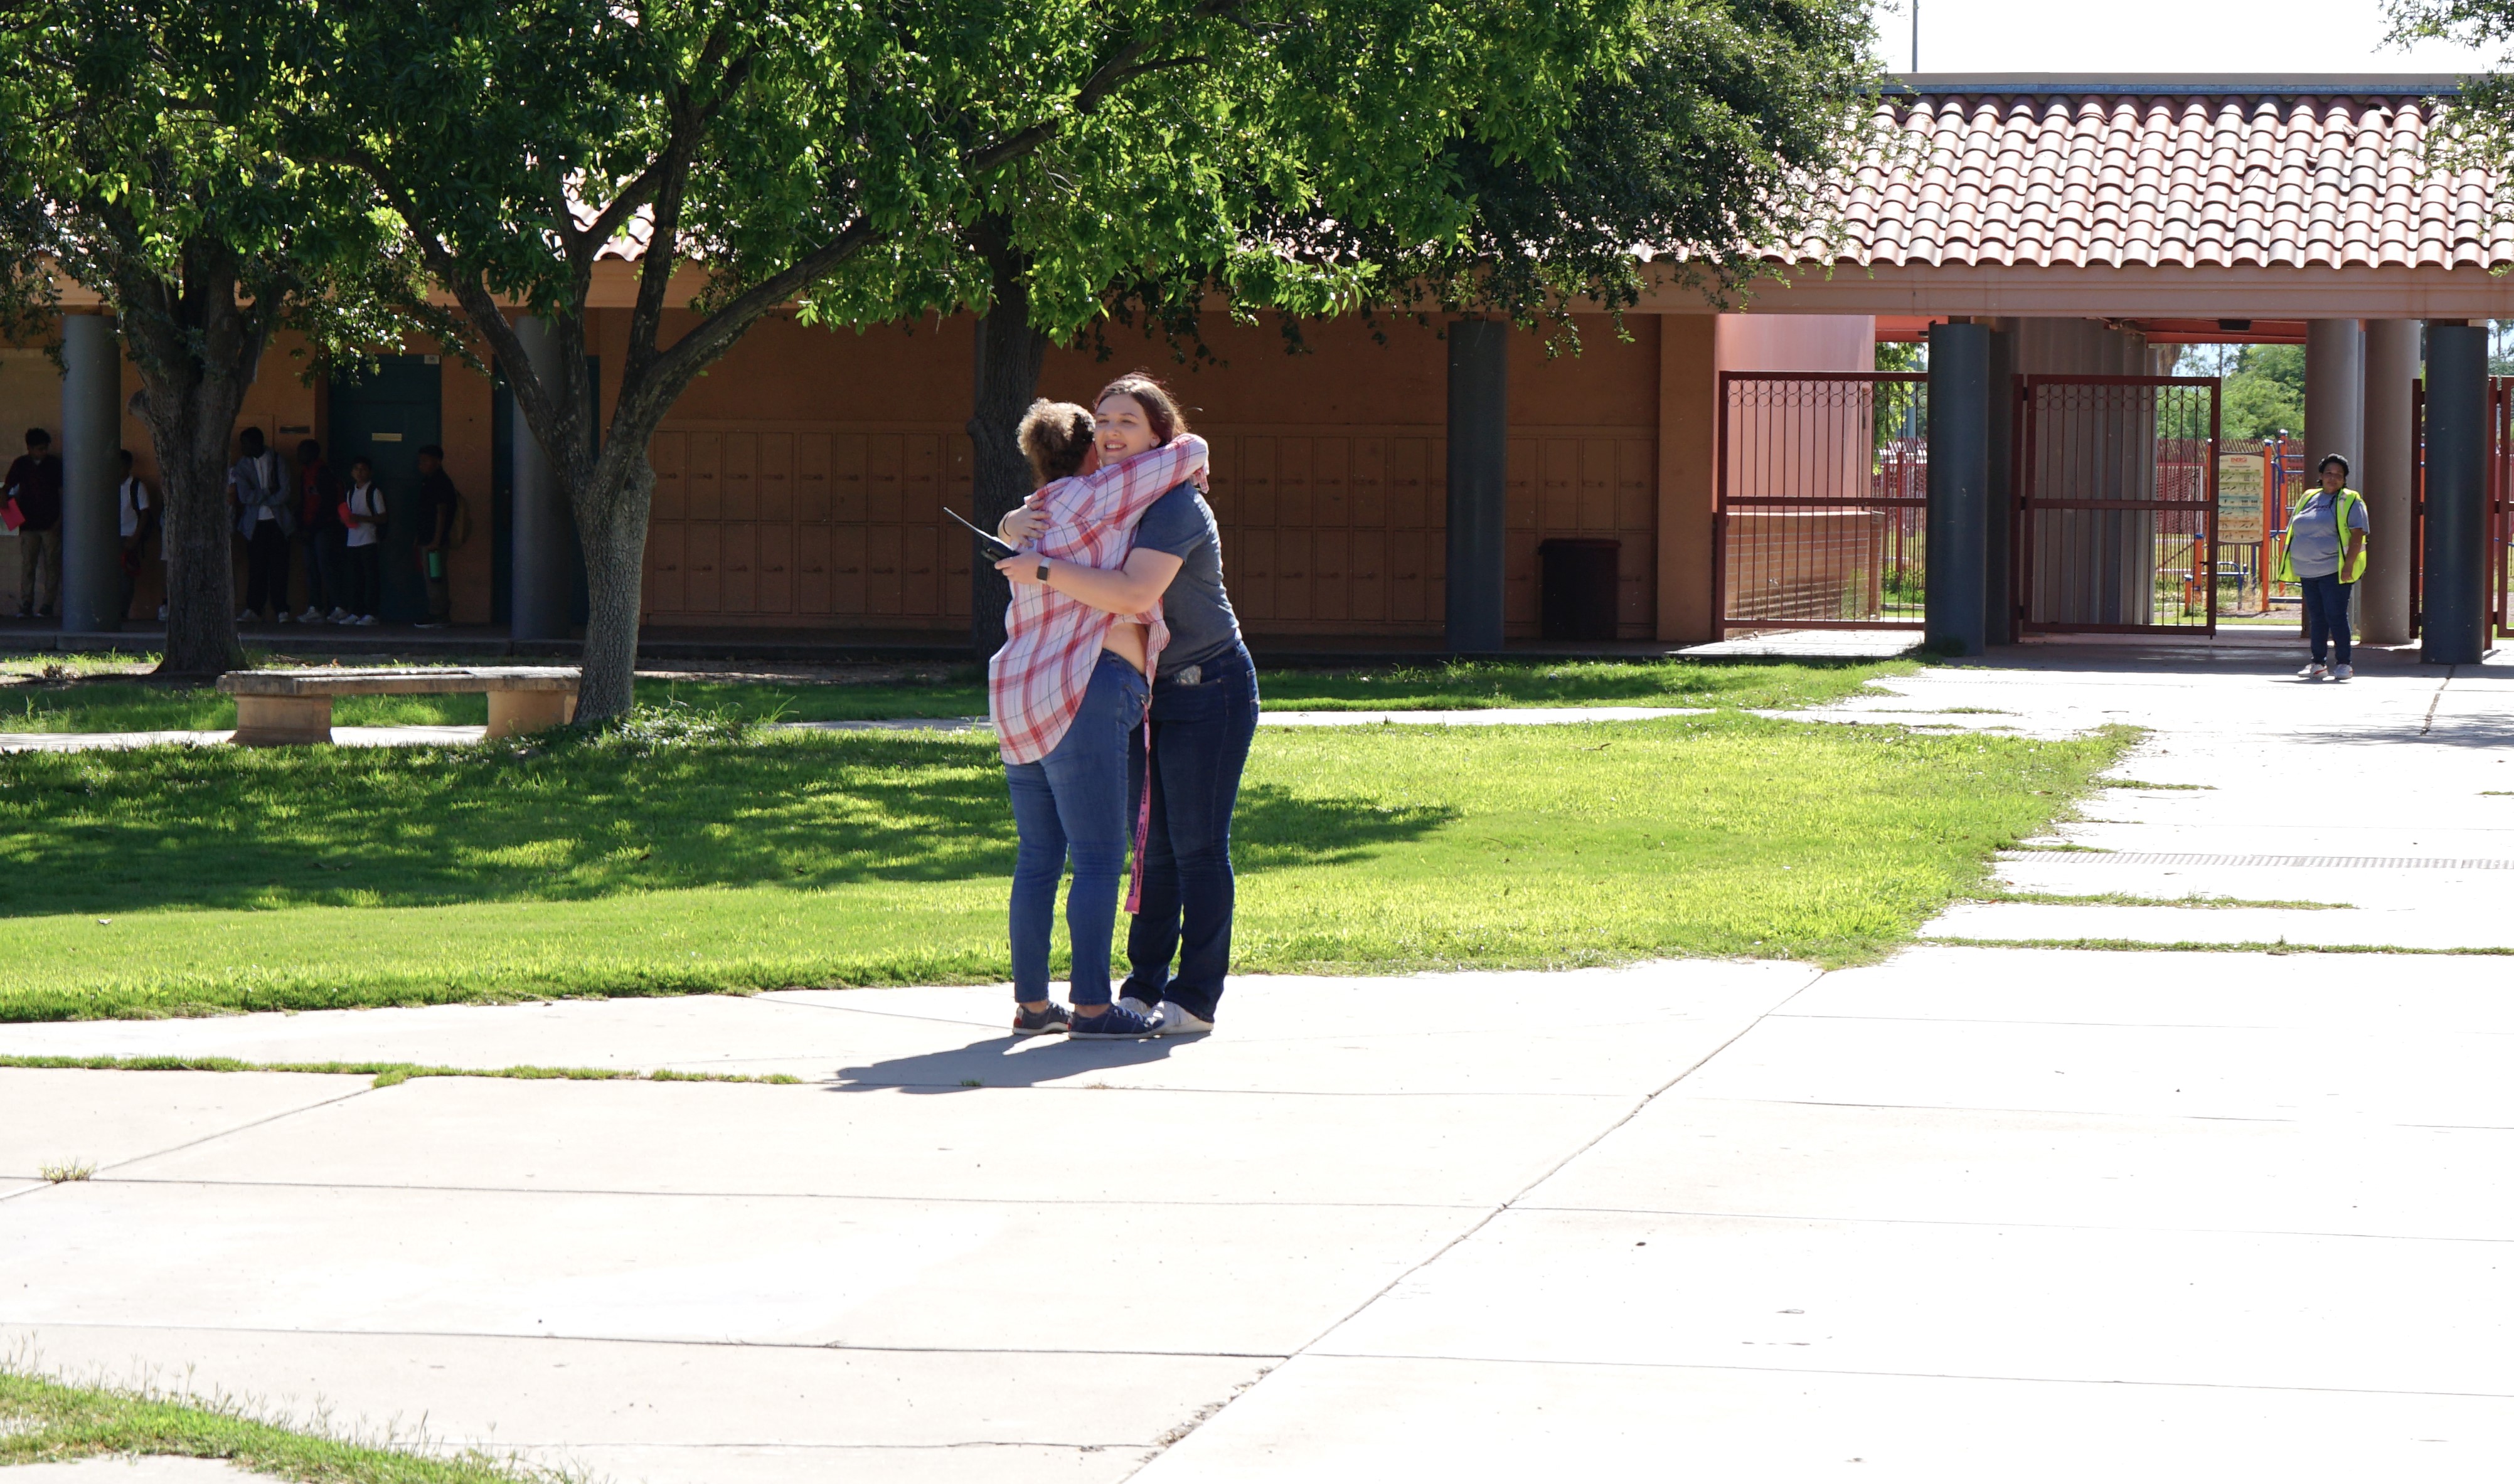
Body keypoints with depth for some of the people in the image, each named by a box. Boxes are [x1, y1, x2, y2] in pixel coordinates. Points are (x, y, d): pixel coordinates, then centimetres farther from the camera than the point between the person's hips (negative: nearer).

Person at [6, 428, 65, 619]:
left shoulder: (54, 463, 3)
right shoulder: (21, 464, 6)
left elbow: (64, 492, 5)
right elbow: (8, 488, 11)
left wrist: (60, 519, -1)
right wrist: (5, 497, -12)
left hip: (51, 524, -1)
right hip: (28, 523, 1)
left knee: (52, 565, -3)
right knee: (27, 565, -4)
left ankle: (48, 606, 0)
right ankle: (25, 606, -3)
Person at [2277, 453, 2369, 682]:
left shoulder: (2350, 502, -1)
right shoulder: (2309, 499, 17)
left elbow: (2357, 534, -9)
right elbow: (2295, 532, 20)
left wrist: (2349, 565, -19)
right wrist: (2287, 565, 14)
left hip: (2334, 571, -6)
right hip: (2307, 571, 6)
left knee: (2335, 616, -8)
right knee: (2316, 618, 9)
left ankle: (2343, 664, -3)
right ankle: (2317, 664, 14)